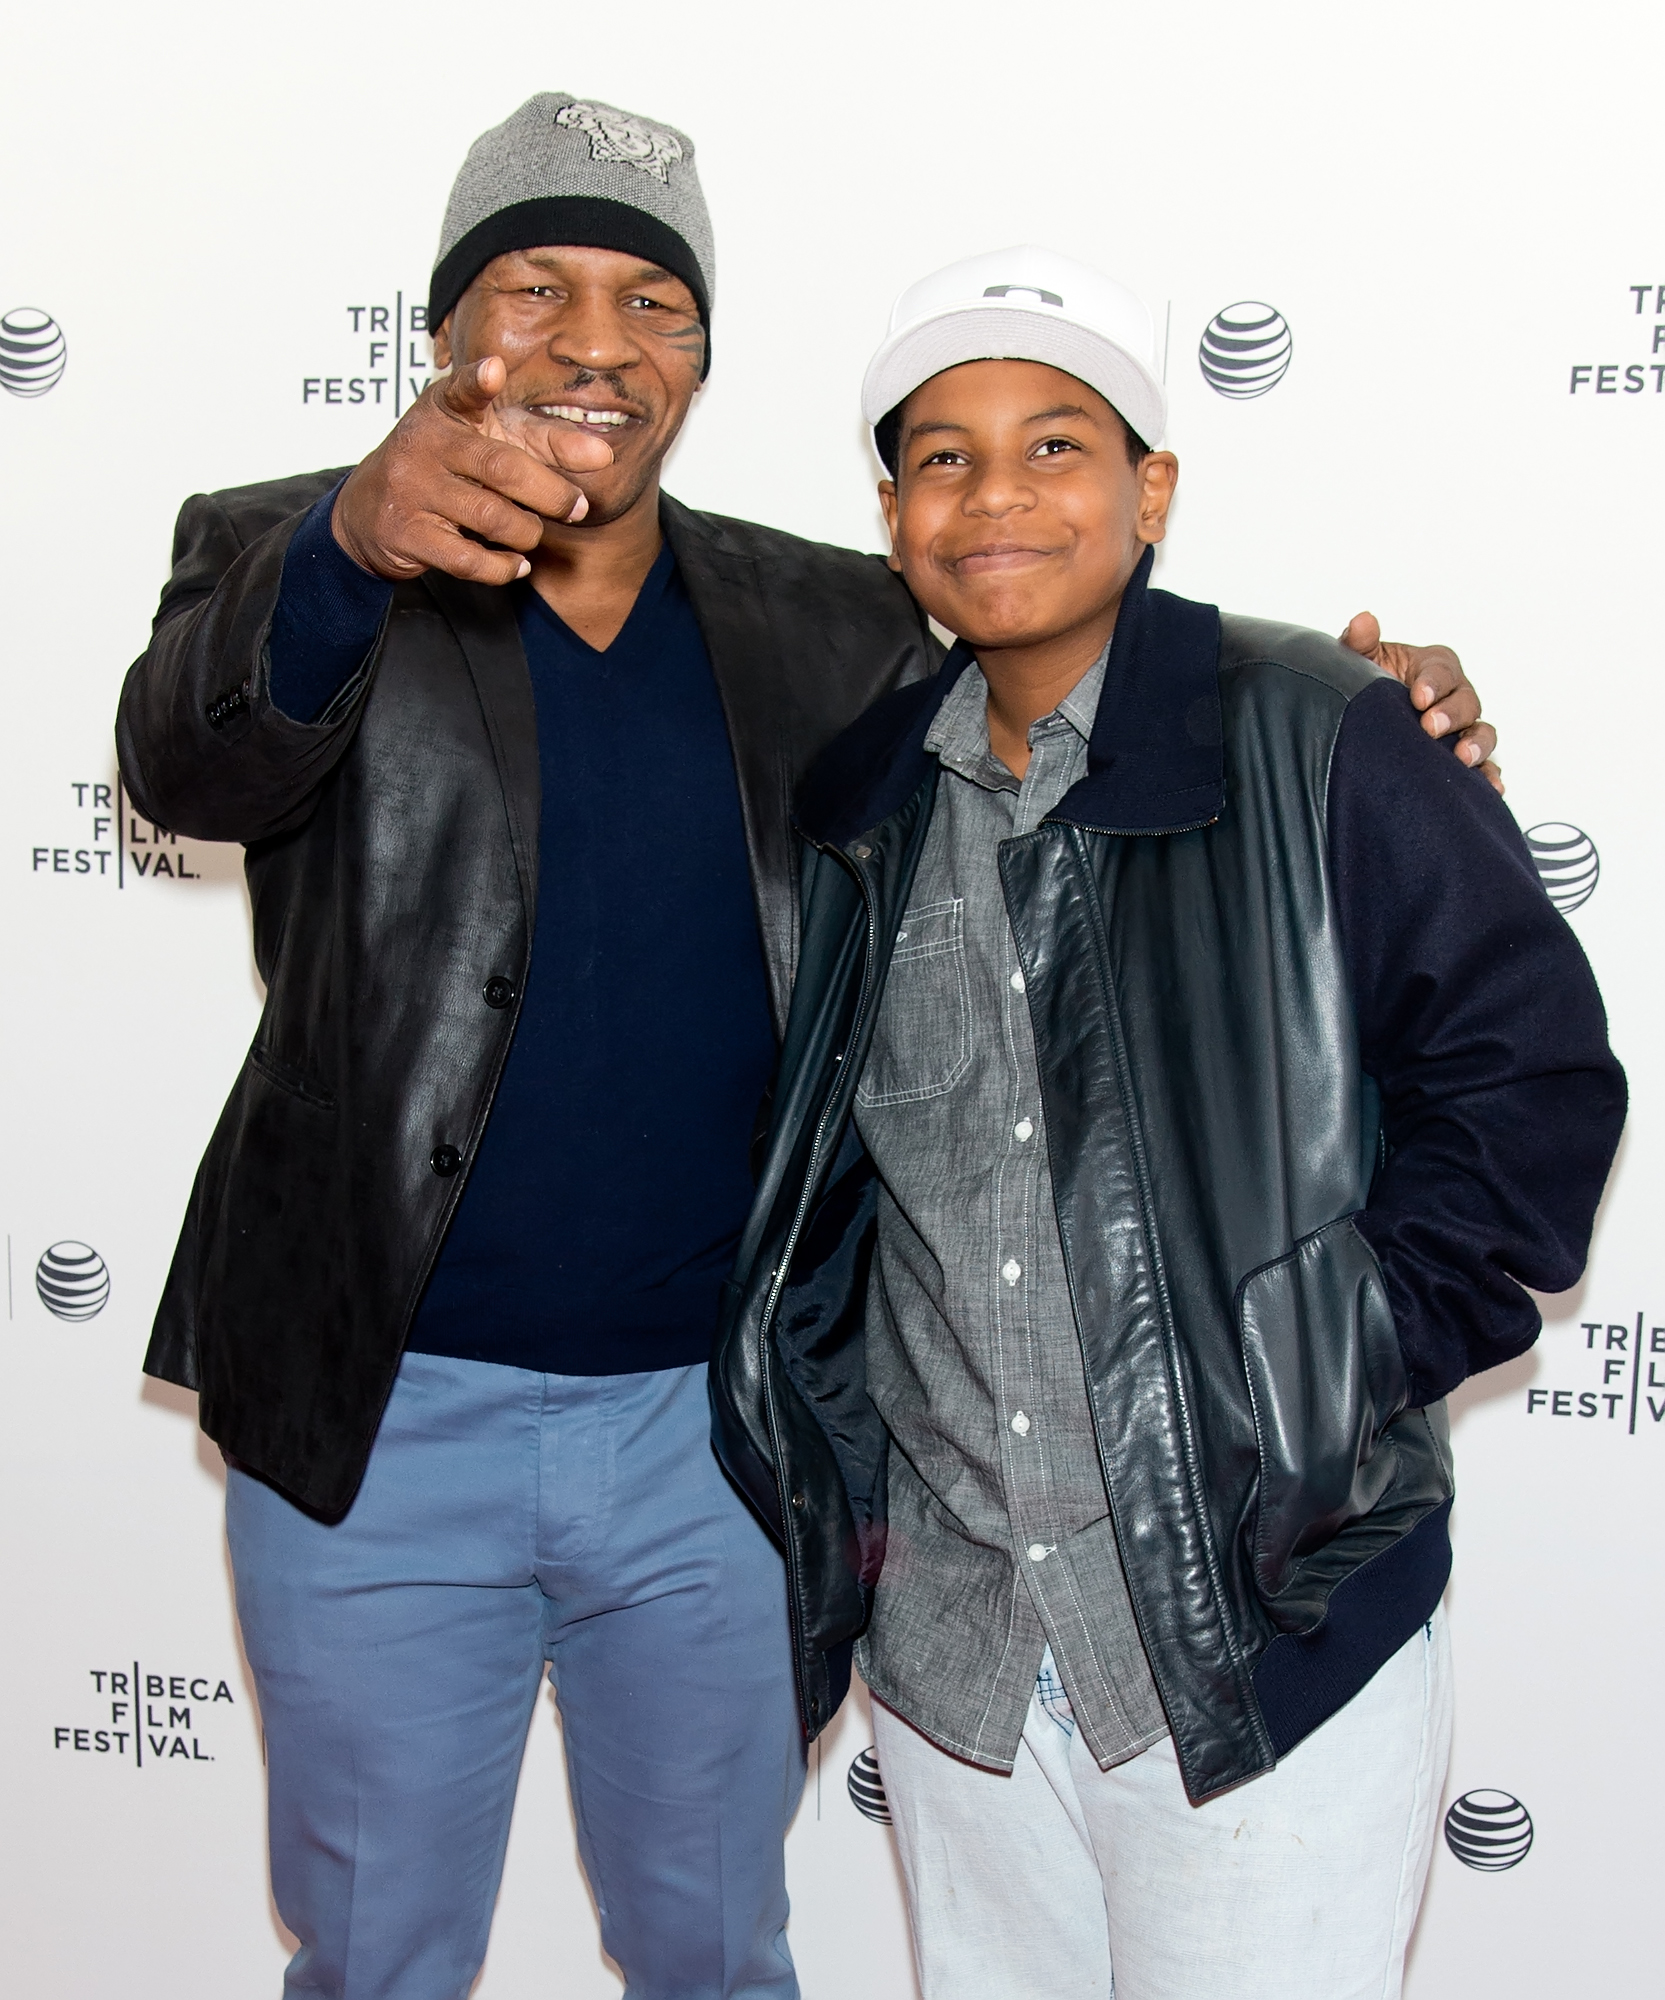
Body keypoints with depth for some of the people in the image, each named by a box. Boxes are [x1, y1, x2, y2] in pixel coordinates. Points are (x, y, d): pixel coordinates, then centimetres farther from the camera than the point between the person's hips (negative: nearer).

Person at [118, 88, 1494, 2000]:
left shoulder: (834, 628, 3)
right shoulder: (292, 564, -4)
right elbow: (184, 759, -23)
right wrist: (356, 539, -45)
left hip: (721, 1418, 2)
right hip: (386, 1423, -1)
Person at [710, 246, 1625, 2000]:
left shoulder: (1324, 748, -10)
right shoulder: (866, 799, 6)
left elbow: (1530, 1083, -9)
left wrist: (1325, 1406, -12)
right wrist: (841, 1480, 10)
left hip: (1263, 1651, -5)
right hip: (942, 1641, 5)